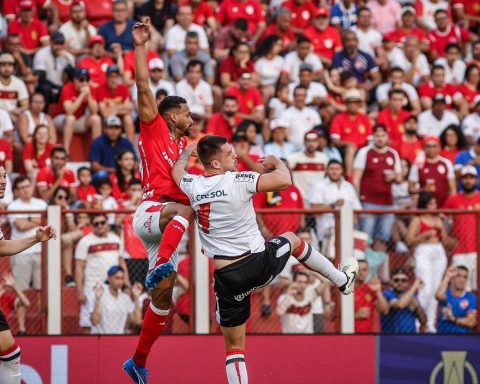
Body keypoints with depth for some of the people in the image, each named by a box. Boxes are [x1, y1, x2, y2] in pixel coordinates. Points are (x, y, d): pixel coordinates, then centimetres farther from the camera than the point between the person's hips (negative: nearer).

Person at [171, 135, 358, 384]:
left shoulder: (193, 186, -1)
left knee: (234, 347, 11)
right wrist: (277, 162, 4)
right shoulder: (238, 181, -15)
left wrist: (188, 150, 43)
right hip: (261, 263, -2)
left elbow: (177, 169, 22)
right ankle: (342, 280, 48)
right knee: (292, 239, 32)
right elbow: (284, 181, -19)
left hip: (227, 279, 2)